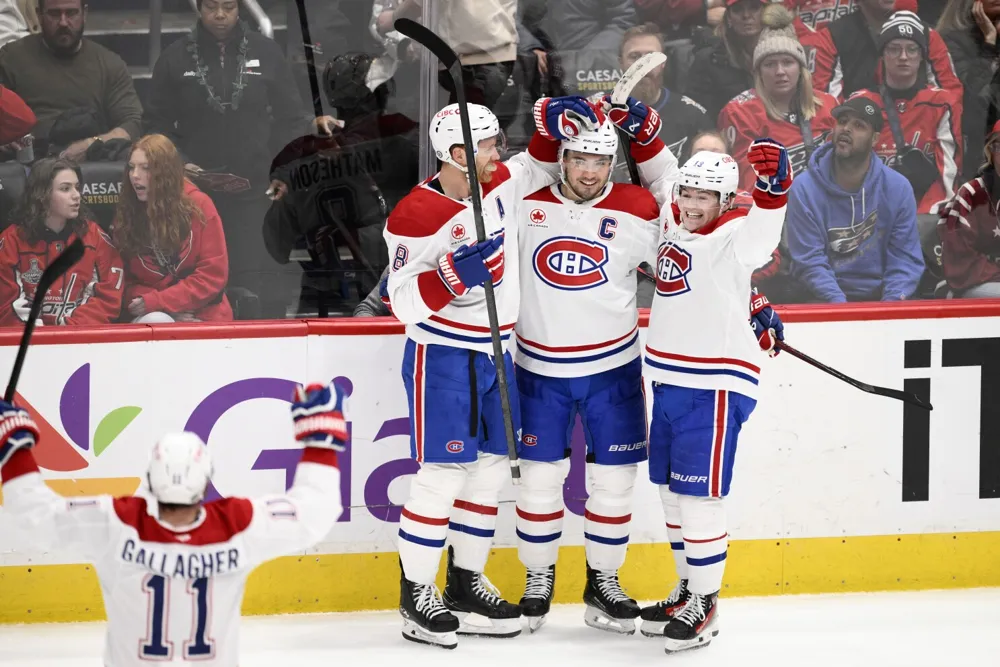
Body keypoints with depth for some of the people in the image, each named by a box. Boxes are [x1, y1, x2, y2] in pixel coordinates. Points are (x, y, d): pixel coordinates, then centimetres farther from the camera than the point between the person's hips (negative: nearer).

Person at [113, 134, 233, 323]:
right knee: (155, 322, -32)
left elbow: (213, 274, -6)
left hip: (205, 318, -1)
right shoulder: (127, 214, 2)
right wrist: (156, 306, -14)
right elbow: (126, 282, 5)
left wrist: (157, 301, -14)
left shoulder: (198, 206, -3)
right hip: (150, 315, 1)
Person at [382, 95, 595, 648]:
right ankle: (416, 595, -1)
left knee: (491, 467, 10)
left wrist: (553, 123, 3)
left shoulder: (501, 185, 4)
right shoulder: (415, 215, -17)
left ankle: (465, 581, 22)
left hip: (493, 352, 8)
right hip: (440, 354, -8)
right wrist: (453, 274, -32)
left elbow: (541, 166, 23)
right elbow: (403, 301, -17)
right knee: (443, 473, -10)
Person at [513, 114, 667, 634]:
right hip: (540, 369, 0)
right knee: (540, 476, 4)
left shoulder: (636, 211, -6)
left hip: (612, 368, 0)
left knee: (613, 479, 5)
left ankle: (603, 582, 19)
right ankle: (538, 580, 20)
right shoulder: (527, 204, -6)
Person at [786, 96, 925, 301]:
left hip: (880, 295, 2)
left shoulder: (898, 188, 2)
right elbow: (809, 262, -8)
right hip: (826, 302, -2)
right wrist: (838, 303, -23)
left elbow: (905, 259, 1)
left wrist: (891, 302, -17)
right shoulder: (805, 190, -3)